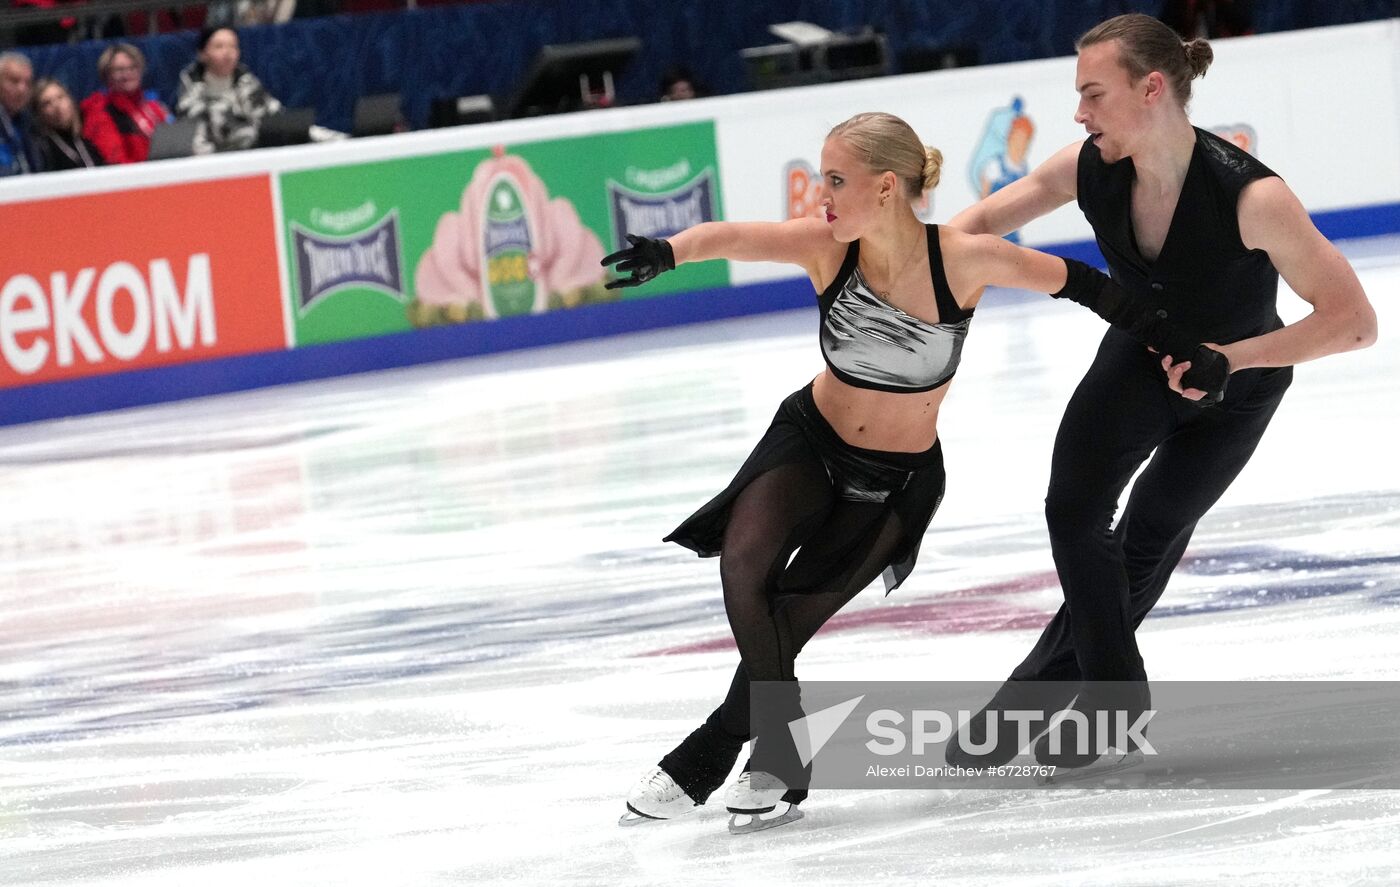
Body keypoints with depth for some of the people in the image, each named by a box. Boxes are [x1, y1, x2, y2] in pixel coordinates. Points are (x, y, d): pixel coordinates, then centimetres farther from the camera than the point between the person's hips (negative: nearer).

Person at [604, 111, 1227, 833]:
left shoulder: (963, 260, -23)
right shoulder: (826, 247, -19)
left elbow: (1078, 285, -11)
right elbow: (731, 237, -36)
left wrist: (1177, 348, -7)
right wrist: (669, 252, -59)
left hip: (898, 479, -2)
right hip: (808, 440, 2)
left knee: (787, 621, -12)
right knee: (744, 561, -23)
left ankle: (705, 761, 9)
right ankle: (784, 754, -7)